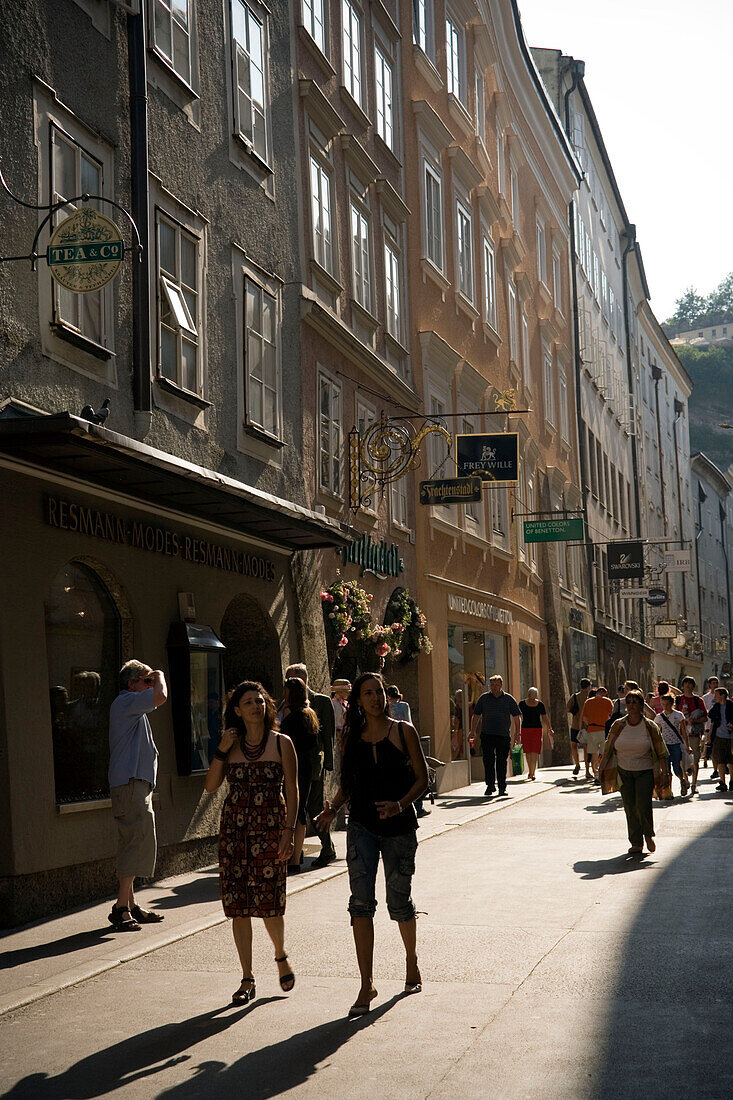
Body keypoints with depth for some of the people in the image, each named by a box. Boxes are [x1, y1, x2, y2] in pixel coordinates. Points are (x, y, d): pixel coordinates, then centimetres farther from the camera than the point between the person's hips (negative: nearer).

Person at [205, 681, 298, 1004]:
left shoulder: (281, 743, 2)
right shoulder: (231, 745, 8)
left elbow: (292, 791, 1)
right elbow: (211, 786, 2)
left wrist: (289, 831, -8)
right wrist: (222, 749, -7)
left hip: (270, 826, -2)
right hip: (234, 828, 2)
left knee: (268, 902, -4)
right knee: (238, 906, 1)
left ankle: (281, 956, 27)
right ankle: (247, 980, 11)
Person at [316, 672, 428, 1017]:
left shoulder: (403, 732, -1)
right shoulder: (352, 737, 7)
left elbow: (422, 777, -1)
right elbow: (347, 783, 14)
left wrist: (401, 804, -18)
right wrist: (334, 808, -4)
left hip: (399, 826, -2)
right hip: (362, 827, 2)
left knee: (399, 902, 7)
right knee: (361, 903, -10)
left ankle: (412, 962, 35)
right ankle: (366, 985, -7)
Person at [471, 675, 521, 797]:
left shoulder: (509, 699, 6)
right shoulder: (483, 698, 7)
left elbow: (516, 717, 8)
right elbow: (476, 715, 12)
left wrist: (517, 733, 1)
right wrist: (473, 731, 6)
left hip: (504, 735, 0)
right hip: (487, 735, 0)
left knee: (502, 762, 4)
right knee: (488, 761, -7)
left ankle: (502, 787, 13)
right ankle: (490, 785, -3)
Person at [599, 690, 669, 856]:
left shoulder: (650, 727, -4)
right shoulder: (618, 726, 1)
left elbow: (661, 753, 0)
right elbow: (608, 750, 8)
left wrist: (664, 773, -6)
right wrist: (601, 769, 3)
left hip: (645, 772, -2)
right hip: (624, 772, 2)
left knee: (643, 806, -13)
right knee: (630, 808, 0)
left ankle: (648, 835, 14)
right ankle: (636, 844, 10)